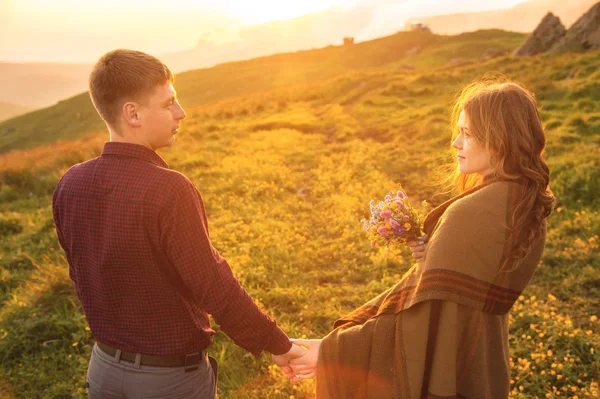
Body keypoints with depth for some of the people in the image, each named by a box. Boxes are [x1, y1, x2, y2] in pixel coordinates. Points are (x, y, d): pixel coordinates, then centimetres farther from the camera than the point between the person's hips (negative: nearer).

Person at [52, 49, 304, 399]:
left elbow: (83, 275, 5)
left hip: (105, 368, 5)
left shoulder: (70, 186, -8)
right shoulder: (169, 190, -28)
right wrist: (278, 345, -12)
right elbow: (216, 288, -25)